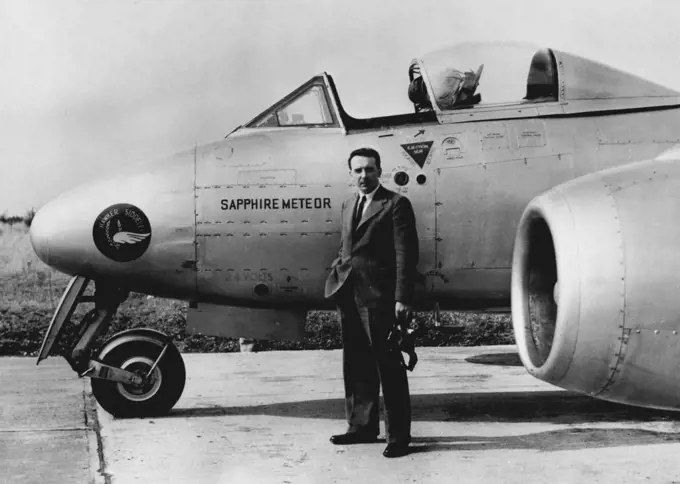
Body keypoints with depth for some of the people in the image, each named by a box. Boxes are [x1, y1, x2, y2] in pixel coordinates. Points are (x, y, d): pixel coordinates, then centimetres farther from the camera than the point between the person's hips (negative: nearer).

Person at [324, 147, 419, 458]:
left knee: (389, 367, -2)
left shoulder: (396, 204, -4)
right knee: (357, 365, 13)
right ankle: (362, 426, 24)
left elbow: (406, 254, -10)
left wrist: (403, 298, -15)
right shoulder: (349, 206, 18)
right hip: (349, 295, 7)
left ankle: (398, 436, 5)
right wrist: (338, 272, 8)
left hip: (379, 296, -7)